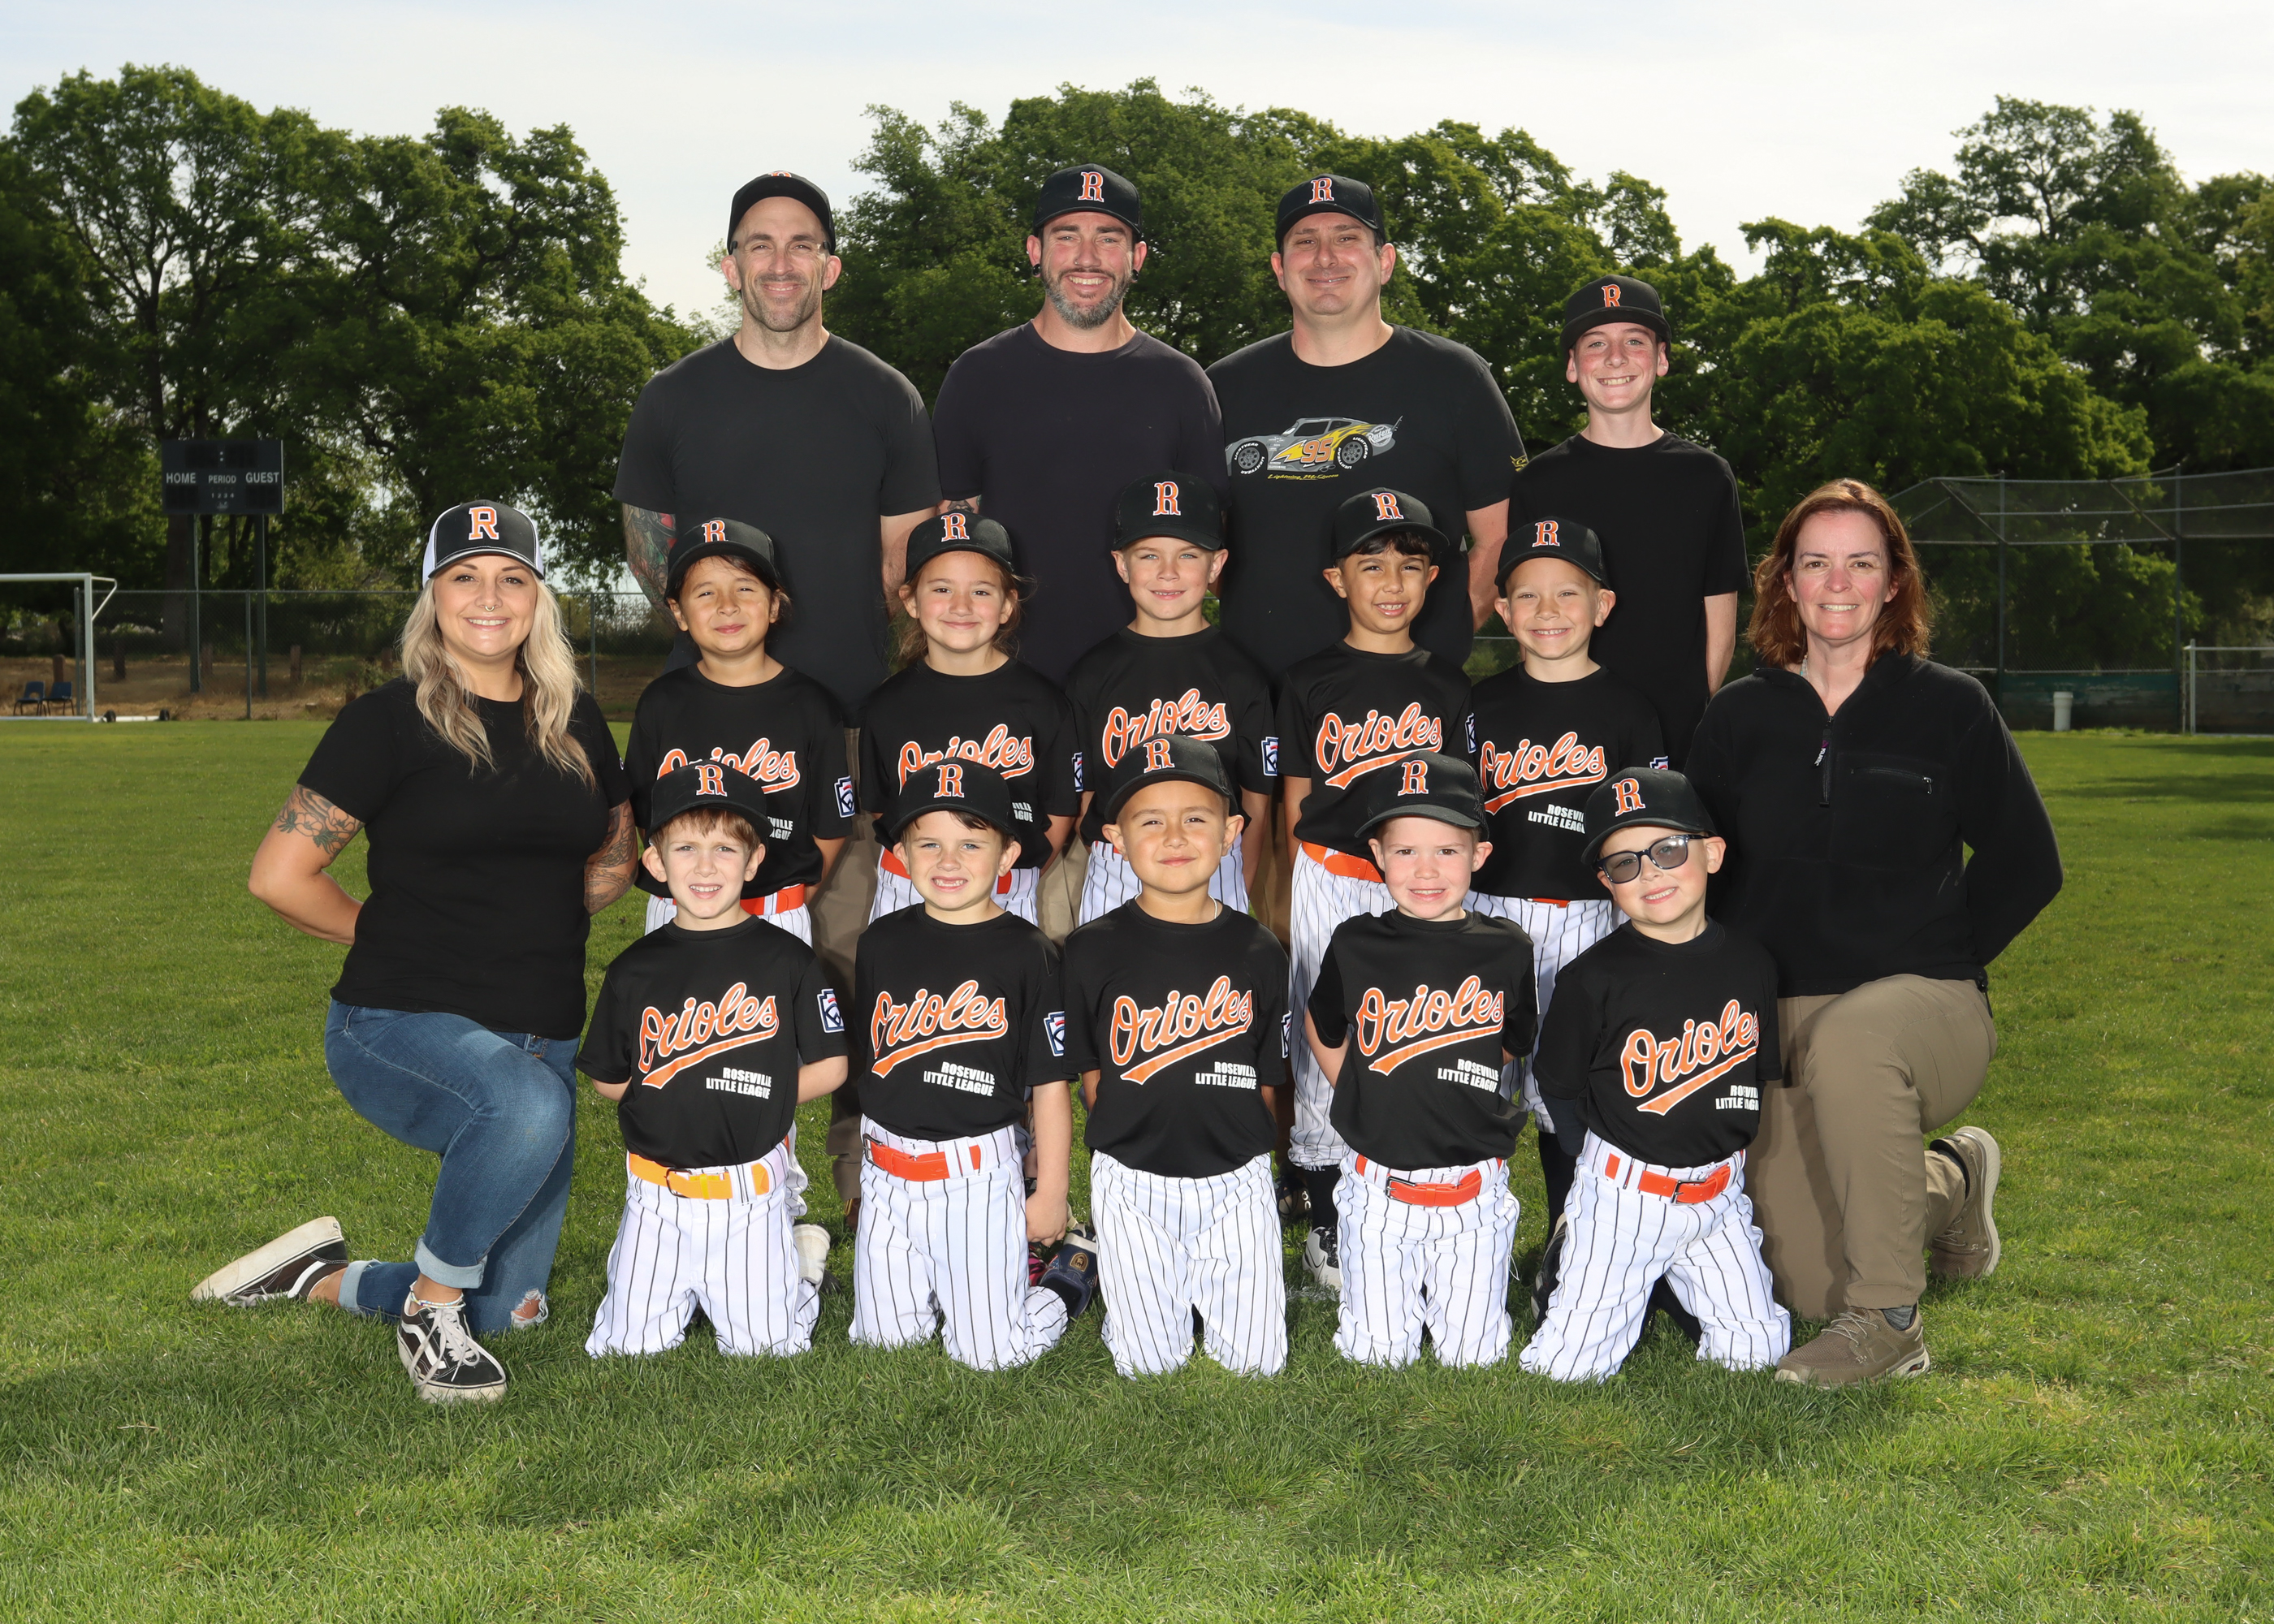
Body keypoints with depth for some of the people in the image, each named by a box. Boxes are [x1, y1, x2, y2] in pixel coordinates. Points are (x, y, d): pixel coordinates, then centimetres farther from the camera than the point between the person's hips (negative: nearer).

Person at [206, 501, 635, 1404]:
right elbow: (279, 876, -7)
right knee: (527, 1106, -41)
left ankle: (323, 1278, 34)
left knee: (509, 1311, 7)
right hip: (402, 1026, -6)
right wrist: (393, 934, 0)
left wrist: (542, 924, 9)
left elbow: (616, 852, 24)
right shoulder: (390, 722, -7)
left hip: (544, 1037, 6)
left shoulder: (574, 722, 9)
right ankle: (430, 1308, -15)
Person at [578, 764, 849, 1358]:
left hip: (751, 1191, -2)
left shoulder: (787, 961, -5)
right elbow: (609, 1079, 7)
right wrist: (687, 1103, 2)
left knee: (763, 1347, 0)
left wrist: (752, 1097, -2)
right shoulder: (635, 970, 0)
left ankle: (802, 1252, 29)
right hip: (658, 1193, 2)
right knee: (628, 1346, 3)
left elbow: (829, 1068, -2)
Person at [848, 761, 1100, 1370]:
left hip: (979, 1176, -4)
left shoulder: (1027, 954, -8)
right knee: (883, 1339, 9)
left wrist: (1051, 1191, -4)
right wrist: (870, 1146, 13)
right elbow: (861, 1057, 13)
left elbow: (1050, 1083, -5)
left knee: (988, 1353, -3)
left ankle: (1073, 1272, 25)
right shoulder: (881, 943, 3)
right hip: (887, 1175, 4)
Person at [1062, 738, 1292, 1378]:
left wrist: (1234, 1144, 1)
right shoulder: (1092, 950, -5)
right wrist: (1133, 1138, -3)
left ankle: (1204, 1287, 30)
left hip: (1236, 1183, 1)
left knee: (1254, 1359, 2)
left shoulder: (1258, 952, -2)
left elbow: (1266, 1080, 6)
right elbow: (1089, 1074, 2)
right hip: (1132, 1184, -1)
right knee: (1149, 1363, 3)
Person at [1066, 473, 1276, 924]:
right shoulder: (1093, 675, 4)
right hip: (1113, 881, 1)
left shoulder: (1243, 678, 1)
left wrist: (1236, 889, -2)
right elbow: (1079, 800, 5)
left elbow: (1258, 807, 2)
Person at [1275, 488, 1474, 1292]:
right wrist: (1288, 914, 3)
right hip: (1331, 885, -1)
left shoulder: (1445, 688, 8)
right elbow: (1294, 808, 5)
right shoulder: (1311, 684, 3)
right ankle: (1325, 1223, 12)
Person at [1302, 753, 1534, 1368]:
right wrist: (1374, 1100, 6)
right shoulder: (1357, 945, -6)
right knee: (1377, 1352, 7)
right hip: (1378, 1190, 0)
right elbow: (1322, 1029, 12)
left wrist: (1441, 1094, 8)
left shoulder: (1506, 949, -5)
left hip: (1475, 1194, 0)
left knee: (1473, 1353, 9)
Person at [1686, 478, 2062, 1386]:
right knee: (1805, 1284, -7)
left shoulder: (1949, 708, 2)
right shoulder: (1740, 718, 8)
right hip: (1779, 1025, 3)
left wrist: (1933, 973, -4)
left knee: (1847, 1039, -41)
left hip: (1928, 1010, -3)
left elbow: (2025, 867, 4)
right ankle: (1949, 1182, 29)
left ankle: (1887, 1323, -27)